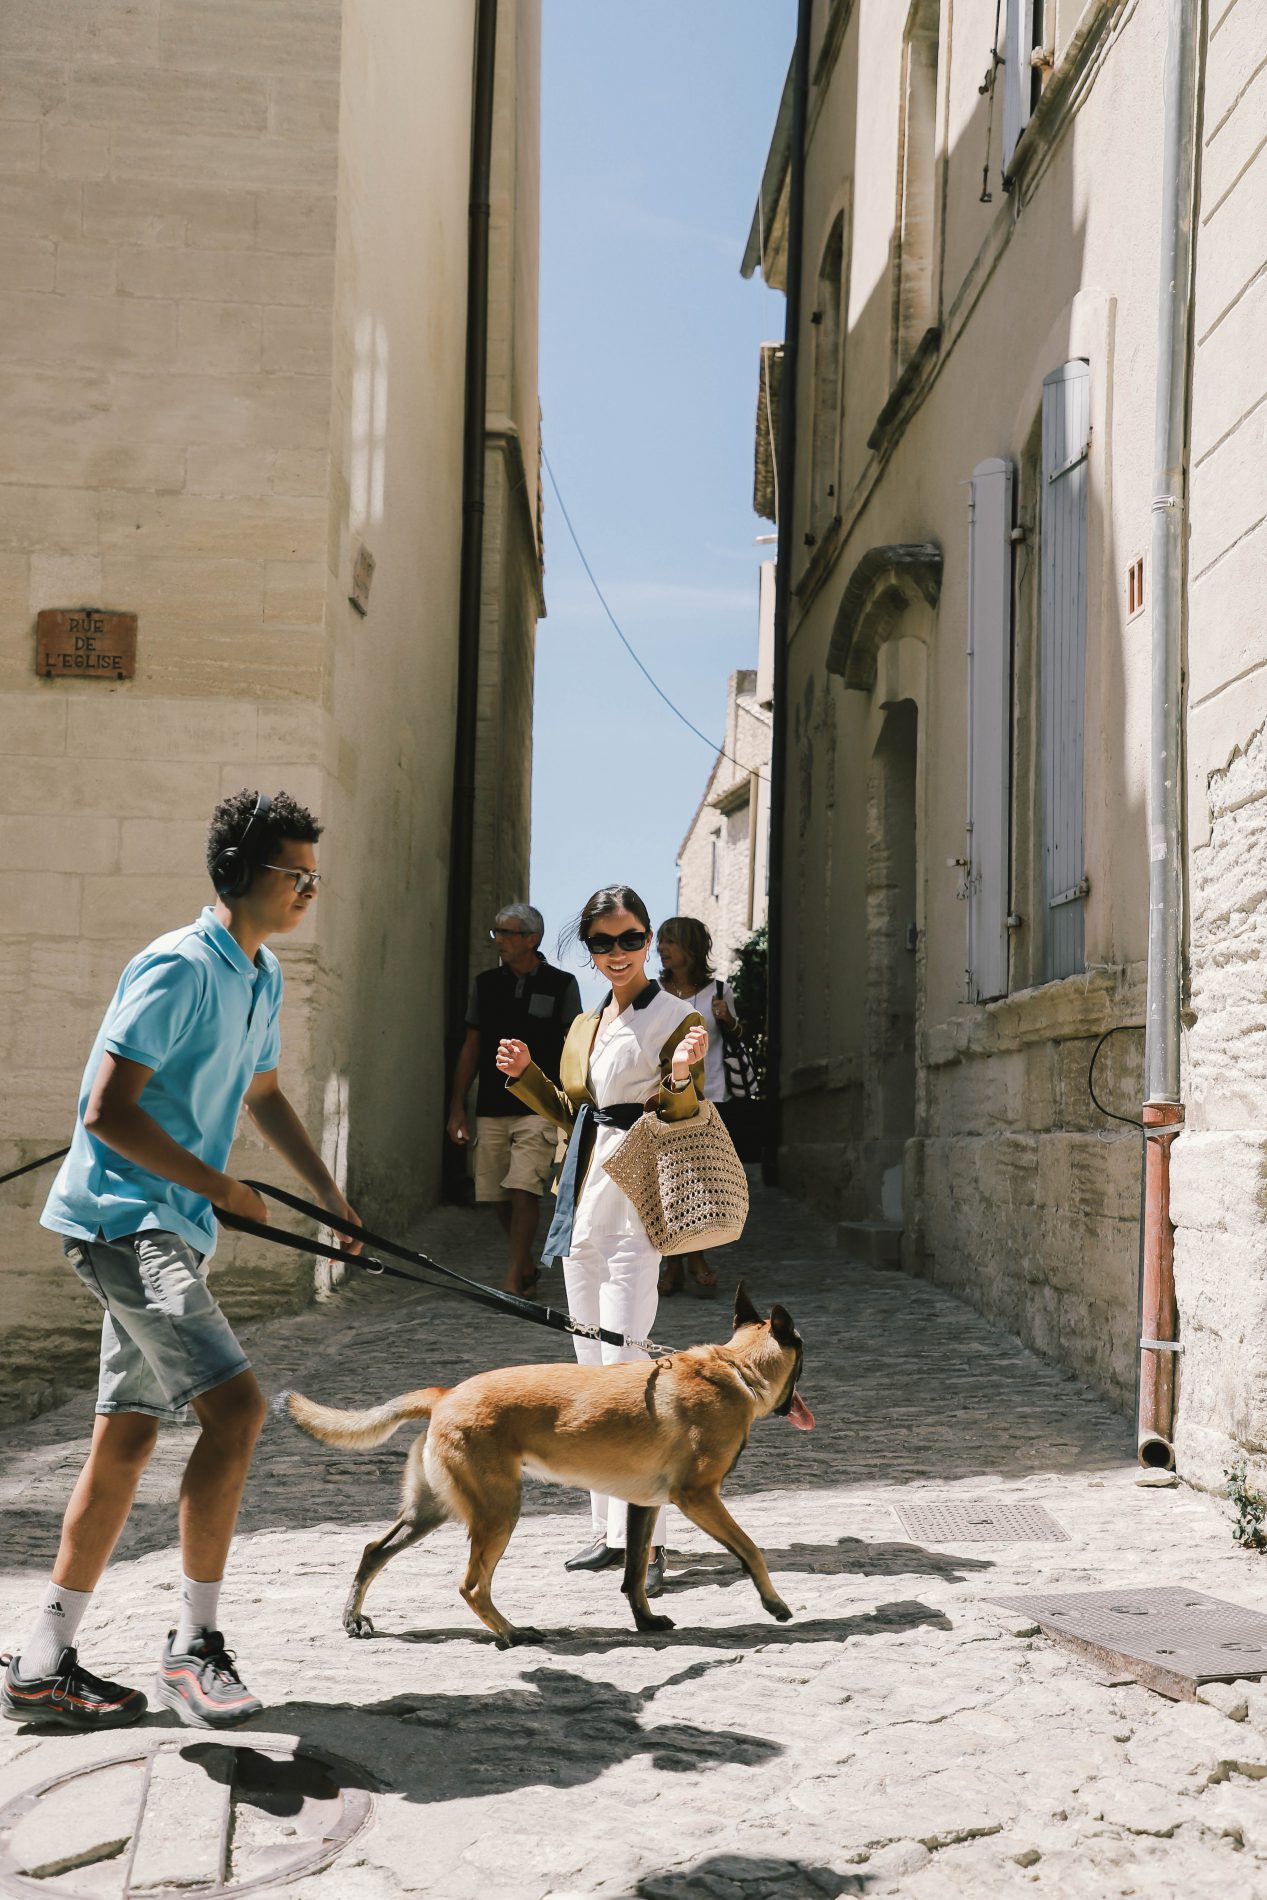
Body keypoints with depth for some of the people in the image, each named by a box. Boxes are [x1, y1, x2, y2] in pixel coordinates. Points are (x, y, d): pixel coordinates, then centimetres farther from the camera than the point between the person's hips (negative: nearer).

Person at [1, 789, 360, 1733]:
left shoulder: (262, 976, 13)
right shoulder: (179, 967, -16)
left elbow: (264, 1092, 28)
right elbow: (107, 1111, -20)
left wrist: (330, 1194, 26)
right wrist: (216, 1185, -16)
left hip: (167, 1229, 10)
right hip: (124, 1216, -10)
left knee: (128, 1440, 10)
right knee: (235, 1406, -19)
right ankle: (194, 1644, -6)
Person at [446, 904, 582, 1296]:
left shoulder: (561, 985, 0)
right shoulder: (486, 984, 9)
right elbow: (471, 1048, 12)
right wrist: (457, 1108, 8)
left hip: (539, 1108, -4)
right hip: (491, 1110, 4)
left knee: (523, 1190, -15)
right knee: (499, 1197, 7)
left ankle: (513, 1280, -9)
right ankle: (527, 1269, 26)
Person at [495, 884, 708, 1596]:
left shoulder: (677, 1019, -4)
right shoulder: (585, 1026, 17)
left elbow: (685, 1125, -9)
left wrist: (681, 1077, -28)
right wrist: (525, 1075, 13)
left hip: (636, 1201, -8)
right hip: (584, 1197, 8)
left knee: (624, 1365, -13)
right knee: (592, 1368, 10)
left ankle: (648, 1540, -8)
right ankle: (609, 1530, 18)